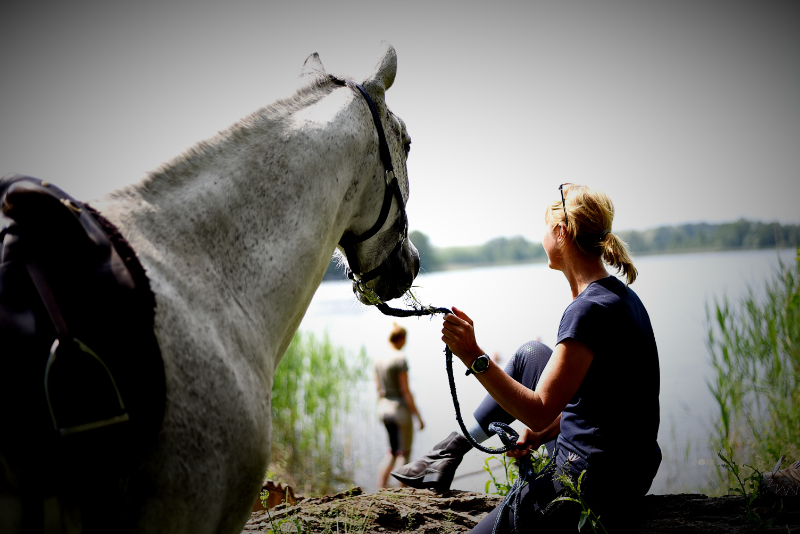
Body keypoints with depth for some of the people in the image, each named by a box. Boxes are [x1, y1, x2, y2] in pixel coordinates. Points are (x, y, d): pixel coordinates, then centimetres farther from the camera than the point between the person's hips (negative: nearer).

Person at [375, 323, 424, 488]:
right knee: (404, 453, 6)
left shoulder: (379, 359, 6)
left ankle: (380, 489, 9)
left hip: (384, 408, 7)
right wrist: (418, 415, -11)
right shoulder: (400, 358, -15)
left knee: (392, 452, 17)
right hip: (400, 408, -7)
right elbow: (405, 390, -16)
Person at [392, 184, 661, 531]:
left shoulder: (588, 310, -25)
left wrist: (474, 356, -25)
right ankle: (453, 448, 27)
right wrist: (542, 431, 1)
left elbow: (539, 412, -26)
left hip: (591, 484, -10)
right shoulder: (620, 295, 6)